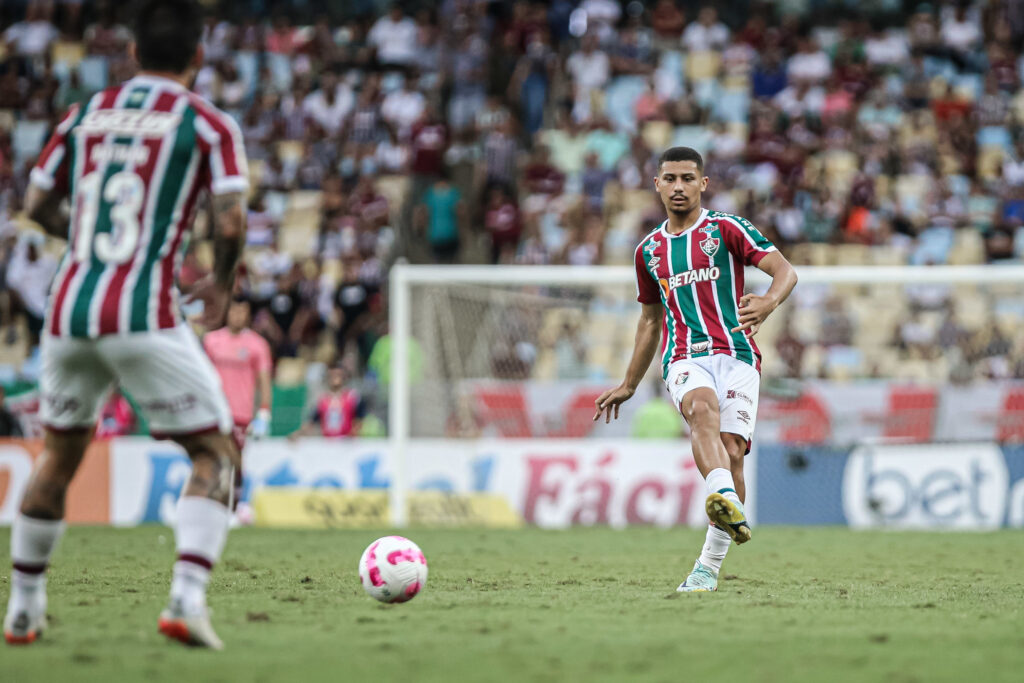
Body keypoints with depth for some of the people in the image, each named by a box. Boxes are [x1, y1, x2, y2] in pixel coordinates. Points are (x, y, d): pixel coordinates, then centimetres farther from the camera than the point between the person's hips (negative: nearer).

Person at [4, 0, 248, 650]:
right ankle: (187, 597, -14)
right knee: (216, 453, 4)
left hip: (69, 307, 5)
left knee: (59, 455, 22)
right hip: (145, 315, -5)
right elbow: (232, 221, -8)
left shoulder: (87, 113, 14)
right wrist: (223, 284, 11)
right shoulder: (208, 123, 1)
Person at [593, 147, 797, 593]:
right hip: (685, 359, 2)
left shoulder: (726, 229, 7)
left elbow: (785, 271, -2)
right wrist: (628, 386, 33)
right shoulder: (648, 251, 20)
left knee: (732, 451, -15)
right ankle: (725, 500, -60)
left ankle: (710, 565, -3)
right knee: (703, 407, -33)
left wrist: (767, 303, -25)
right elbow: (651, 320, 32)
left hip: (737, 355, -2)